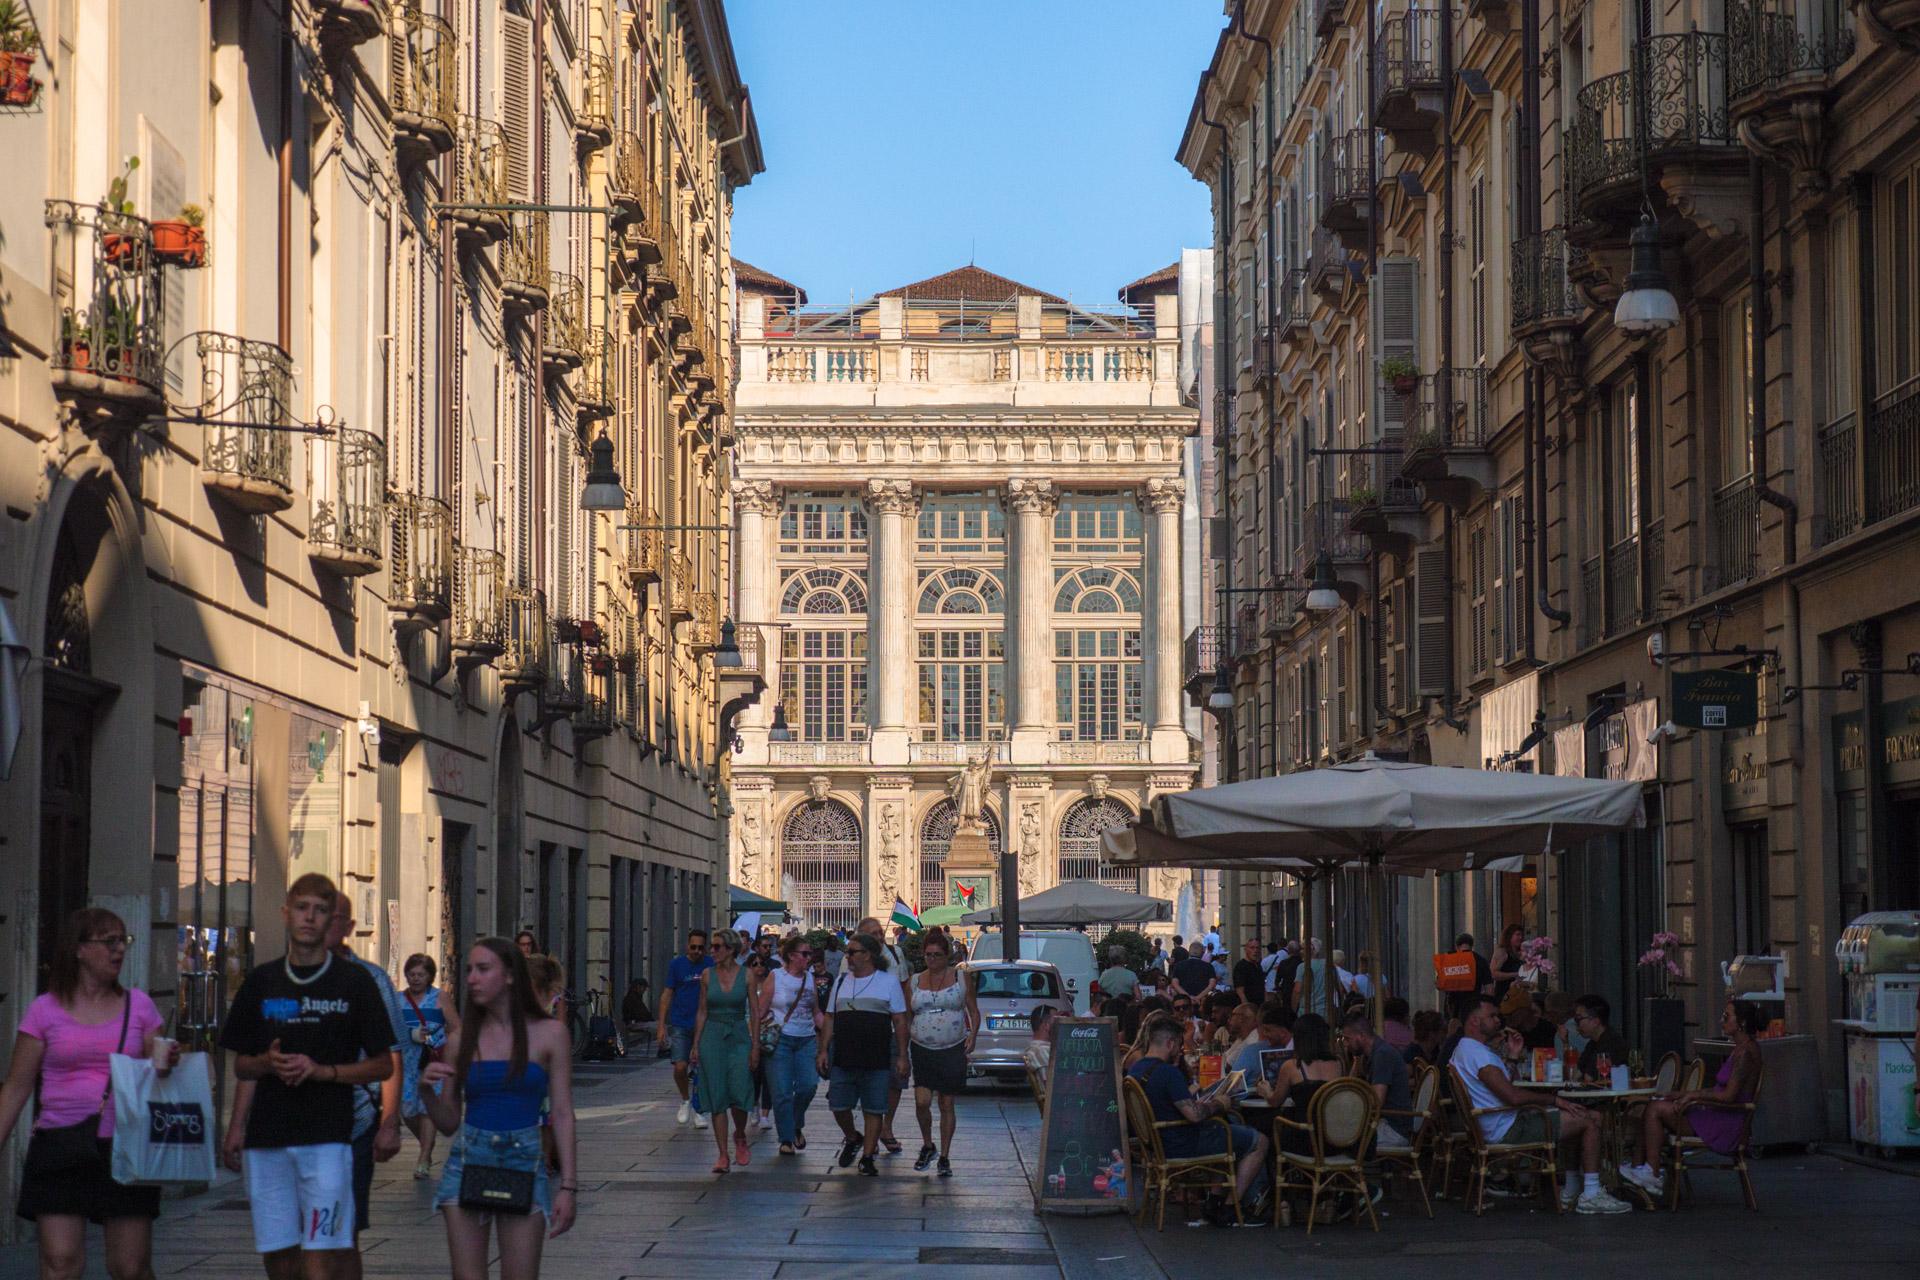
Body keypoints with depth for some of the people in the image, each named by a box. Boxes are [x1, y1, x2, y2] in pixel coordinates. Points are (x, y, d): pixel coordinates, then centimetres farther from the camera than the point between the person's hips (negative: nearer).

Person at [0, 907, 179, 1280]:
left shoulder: (139, 1005, 10)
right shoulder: (45, 1011, 4)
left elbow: (156, 1075, 13)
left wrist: (167, 1065, -10)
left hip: (126, 1149, 1)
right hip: (61, 1147, -1)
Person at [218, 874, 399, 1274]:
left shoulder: (353, 981, 3)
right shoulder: (262, 982, 11)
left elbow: (383, 1065, 4)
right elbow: (240, 1066, 17)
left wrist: (322, 1071, -11)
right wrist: (267, 1063, -6)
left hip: (327, 1136, -3)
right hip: (267, 1137, 4)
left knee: (320, 1261, -11)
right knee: (279, 1260, 4)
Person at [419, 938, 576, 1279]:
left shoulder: (549, 1034, 1)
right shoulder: (464, 1039, 8)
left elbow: (562, 1114, 1)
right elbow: (448, 1122, 12)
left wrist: (567, 1186, -6)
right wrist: (427, 1091, -9)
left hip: (524, 1163, -2)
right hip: (468, 1163, 2)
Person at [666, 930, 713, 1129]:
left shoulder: (711, 965, 1)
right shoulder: (676, 964, 0)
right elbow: (668, 994, 4)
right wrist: (662, 1025, 0)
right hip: (680, 1024, 0)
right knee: (680, 1067, -10)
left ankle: (699, 1110, 14)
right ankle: (685, 1100, 17)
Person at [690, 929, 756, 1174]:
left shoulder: (746, 974, -1)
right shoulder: (708, 975, 4)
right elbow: (701, 1012, 8)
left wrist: (755, 1046, -6)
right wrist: (695, 1045, 4)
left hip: (739, 1037, -1)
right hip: (712, 1036, 2)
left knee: (739, 1094, -9)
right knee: (717, 1098, -2)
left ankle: (740, 1136, 22)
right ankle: (723, 1155, 2)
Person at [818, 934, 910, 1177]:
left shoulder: (889, 982, 2)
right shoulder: (841, 981, 13)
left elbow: (900, 1021, 1)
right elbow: (830, 1019, 16)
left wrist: (902, 1056, -4)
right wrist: (823, 1050, 7)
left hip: (877, 1060, -3)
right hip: (842, 1059, 4)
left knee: (873, 1110, 0)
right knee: (838, 1106, 4)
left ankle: (867, 1158, 9)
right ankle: (851, 1139, 31)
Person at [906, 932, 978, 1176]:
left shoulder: (961, 978, 3)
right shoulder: (914, 982, 8)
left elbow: (974, 1011, 8)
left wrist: (972, 1035, -8)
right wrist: (903, 1051, 5)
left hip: (953, 1051, -1)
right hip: (922, 1050, 1)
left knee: (947, 1105, 4)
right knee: (922, 1101, -12)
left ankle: (944, 1158, 13)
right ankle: (927, 1145, 14)